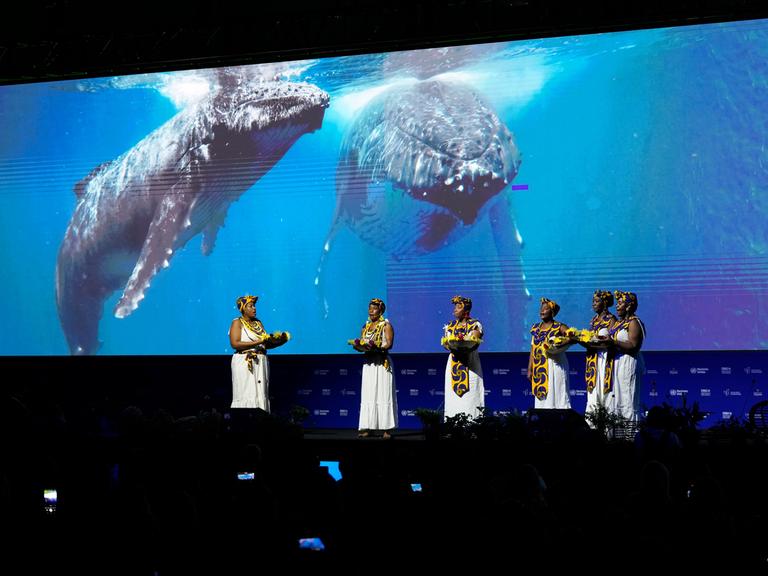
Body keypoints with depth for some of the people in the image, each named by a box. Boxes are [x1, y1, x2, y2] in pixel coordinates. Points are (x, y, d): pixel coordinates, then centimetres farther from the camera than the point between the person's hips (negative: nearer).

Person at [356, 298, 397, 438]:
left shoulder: (386, 325, 1)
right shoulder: (365, 326, 17)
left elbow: (389, 343, -10)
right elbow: (362, 344, 16)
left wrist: (377, 348, -27)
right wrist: (359, 346, -8)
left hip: (382, 363, -5)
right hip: (368, 363, 5)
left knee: (383, 394, -8)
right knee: (368, 395, 1)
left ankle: (387, 429, -8)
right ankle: (368, 428, 1)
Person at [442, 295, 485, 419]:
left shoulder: (475, 325, 0)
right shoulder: (451, 326, 14)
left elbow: (475, 342, -12)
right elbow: (445, 343, 7)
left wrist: (463, 346, -30)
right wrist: (449, 346, -16)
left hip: (470, 364, -4)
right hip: (454, 364, 4)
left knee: (470, 396, -8)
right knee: (453, 397, 0)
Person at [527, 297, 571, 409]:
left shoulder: (559, 327, 0)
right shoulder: (536, 328, 15)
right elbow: (533, 350, 15)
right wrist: (529, 369, 11)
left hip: (555, 365, -5)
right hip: (539, 367, 5)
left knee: (556, 394, -8)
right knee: (541, 396, 1)